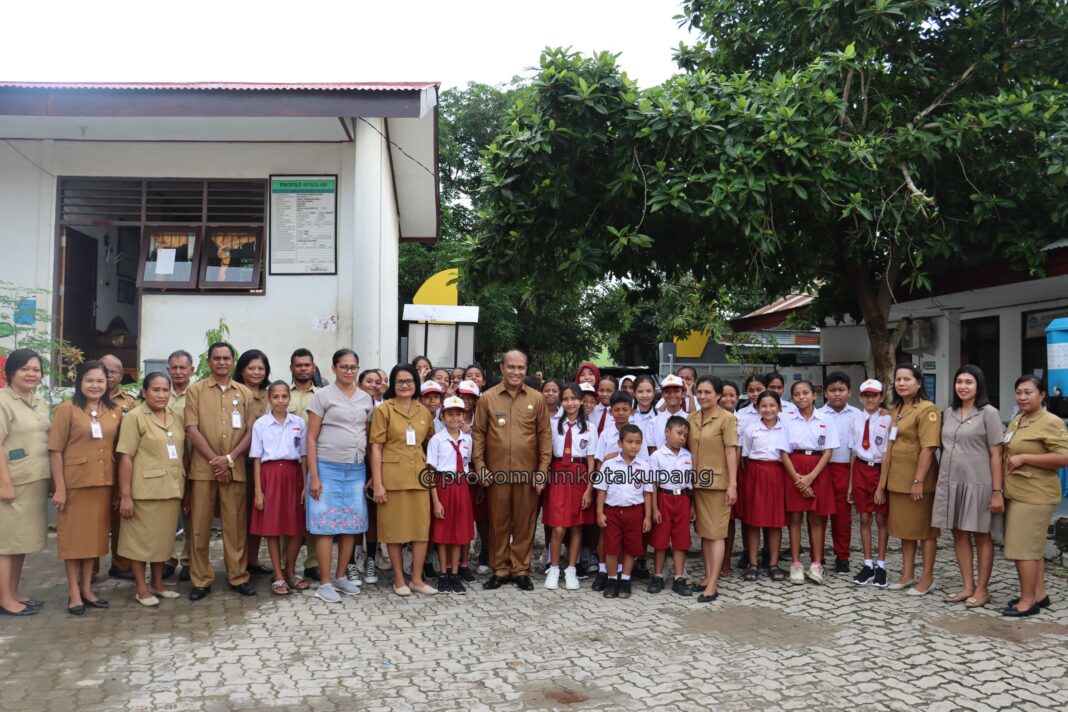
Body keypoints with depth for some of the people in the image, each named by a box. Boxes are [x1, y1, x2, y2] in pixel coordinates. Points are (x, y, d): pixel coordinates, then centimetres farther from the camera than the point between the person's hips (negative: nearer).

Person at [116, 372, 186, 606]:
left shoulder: (174, 417, 10)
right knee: (141, 539, 6)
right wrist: (125, 495, -16)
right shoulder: (134, 417, -8)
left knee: (163, 538, 14)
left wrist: (184, 488, 12)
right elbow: (125, 458, -12)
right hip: (144, 491, -6)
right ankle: (142, 589, 17)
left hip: (169, 489, 6)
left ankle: (158, 584, 27)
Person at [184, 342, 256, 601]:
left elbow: (250, 431, 5)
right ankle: (201, 580, 13)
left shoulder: (245, 393, 9)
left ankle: (238, 577, 14)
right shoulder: (195, 390, 4)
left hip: (235, 468, 1)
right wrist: (214, 460, -10)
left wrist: (230, 458, -9)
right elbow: (192, 429, -4)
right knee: (199, 526, 3)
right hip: (203, 468, -1)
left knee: (236, 525, 5)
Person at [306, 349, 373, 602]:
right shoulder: (323, 396, -2)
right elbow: (311, 438, -4)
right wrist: (313, 476, -10)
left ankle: (341, 576, 21)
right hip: (328, 468, -4)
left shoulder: (366, 399, 10)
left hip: (357, 469, 4)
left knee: (352, 525, 7)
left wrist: (371, 474, 8)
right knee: (326, 526, -2)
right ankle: (324, 583, 6)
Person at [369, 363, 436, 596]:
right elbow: (376, 447, -7)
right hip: (392, 476, -4)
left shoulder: (424, 412, 9)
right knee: (394, 528, 4)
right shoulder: (383, 409, -4)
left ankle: (417, 579, 18)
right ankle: (399, 580, 17)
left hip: (418, 476, 4)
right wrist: (377, 483, -12)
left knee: (422, 527, 5)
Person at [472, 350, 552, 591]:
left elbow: (545, 435, 4)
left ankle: (521, 570, 21)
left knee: (525, 523, 8)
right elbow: (478, 433, 4)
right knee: (498, 523, 9)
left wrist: (543, 469, -1)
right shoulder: (487, 398, 1)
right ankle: (500, 570, 21)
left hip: (528, 472, 0)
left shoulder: (537, 399, 3)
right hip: (496, 472, 0)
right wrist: (480, 466, -3)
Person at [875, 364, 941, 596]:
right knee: (904, 527, 15)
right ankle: (907, 574, 26)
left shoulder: (927, 409, -12)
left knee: (924, 529, 4)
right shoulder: (895, 409, 14)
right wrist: (882, 482, 14)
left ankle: (927, 578, 15)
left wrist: (919, 481, -22)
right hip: (897, 479, 8)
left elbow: (928, 448, -18)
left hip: (918, 480, -8)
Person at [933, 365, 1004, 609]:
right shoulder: (949, 413, 10)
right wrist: (941, 480, 10)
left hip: (978, 484, -5)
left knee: (981, 536, 6)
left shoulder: (989, 413, -5)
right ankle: (968, 586, 20)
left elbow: (996, 455, -7)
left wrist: (997, 491, -12)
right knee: (959, 534, 10)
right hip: (950, 483, 5)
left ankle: (982, 589, 16)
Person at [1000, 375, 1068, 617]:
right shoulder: (1016, 420, 13)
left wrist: (1023, 458, -22)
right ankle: (1039, 594, 25)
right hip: (1017, 493, 9)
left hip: (1035, 495, -9)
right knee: (1032, 546, 15)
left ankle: (1028, 600, 2)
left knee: (1022, 547, -6)